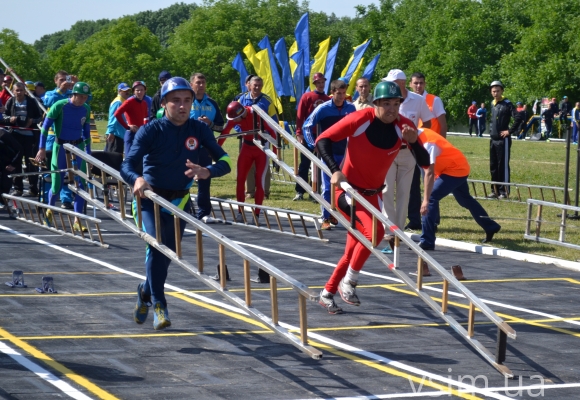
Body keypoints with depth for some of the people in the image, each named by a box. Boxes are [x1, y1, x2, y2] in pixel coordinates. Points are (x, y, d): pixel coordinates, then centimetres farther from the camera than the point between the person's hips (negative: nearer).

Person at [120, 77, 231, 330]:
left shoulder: (199, 130, -8)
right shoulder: (150, 131, -15)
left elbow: (224, 161, -13)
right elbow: (128, 165, -24)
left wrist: (207, 172, -36)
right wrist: (137, 179, -48)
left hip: (180, 201, 4)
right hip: (150, 198, -3)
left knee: (168, 254, 13)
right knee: (156, 246, -24)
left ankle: (146, 291, 41)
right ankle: (159, 306, -18)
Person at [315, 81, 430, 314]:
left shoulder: (404, 126, -10)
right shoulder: (359, 120, -21)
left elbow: (425, 162, -11)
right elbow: (322, 140, -18)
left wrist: (414, 142, -31)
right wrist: (335, 170, -30)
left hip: (373, 194, 6)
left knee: (354, 250, 12)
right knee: (374, 231, -27)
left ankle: (327, 294, 30)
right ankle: (348, 282, -8)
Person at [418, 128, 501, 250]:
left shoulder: (427, 143, -32)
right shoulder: (422, 133, -5)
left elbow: (429, 172, -40)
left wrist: (426, 200, -45)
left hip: (455, 170, -10)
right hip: (459, 168, 10)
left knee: (431, 198, -20)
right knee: (465, 200, 28)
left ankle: (427, 242, -19)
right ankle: (491, 227, 46)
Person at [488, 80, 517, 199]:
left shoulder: (507, 104, -9)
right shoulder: (493, 104, 13)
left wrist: (510, 131, -15)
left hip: (503, 140, -8)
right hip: (493, 140, 8)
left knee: (503, 166, -5)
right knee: (493, 166, 10)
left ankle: (504, 191, -1)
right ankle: (495, 190, 17)